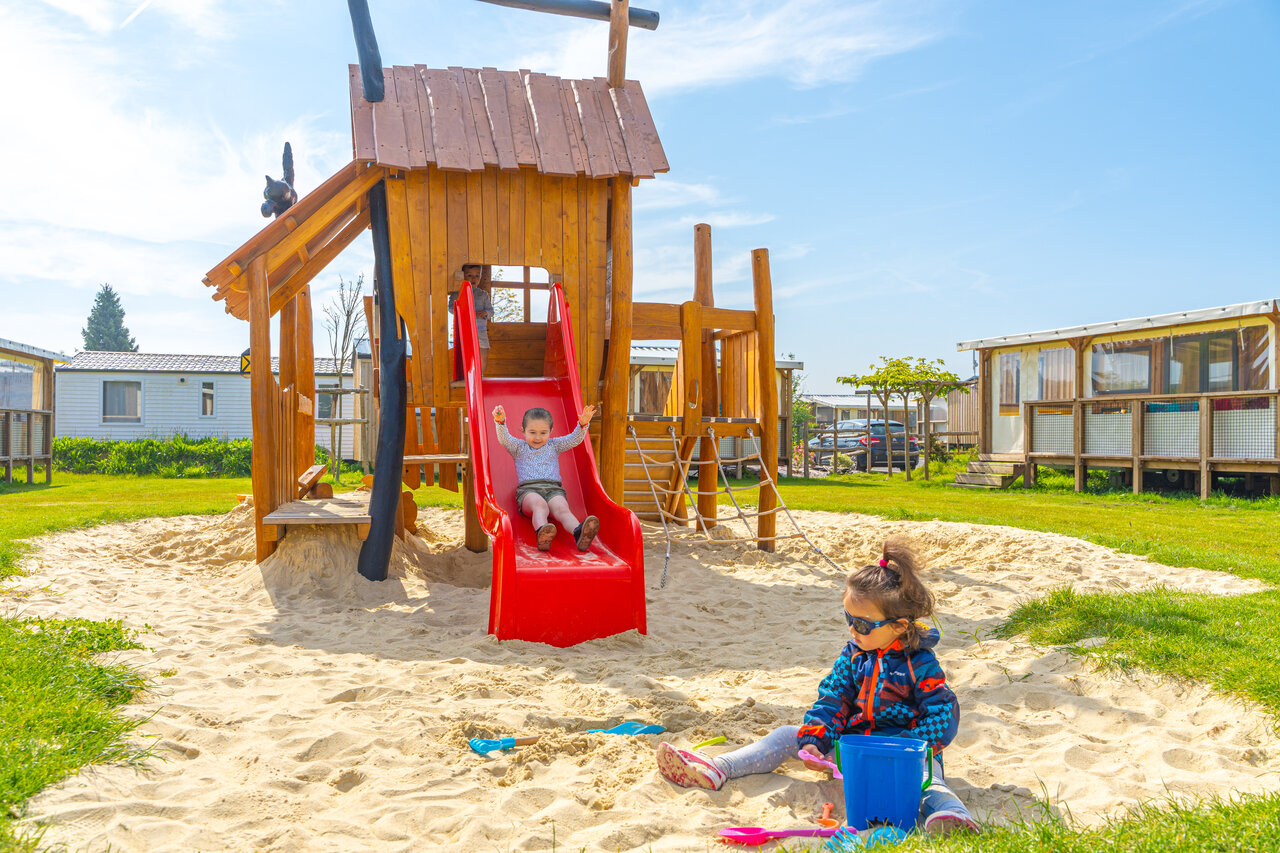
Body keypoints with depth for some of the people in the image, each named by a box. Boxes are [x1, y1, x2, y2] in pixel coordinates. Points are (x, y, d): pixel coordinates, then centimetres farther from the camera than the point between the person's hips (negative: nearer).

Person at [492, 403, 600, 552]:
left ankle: (579, 533, -61)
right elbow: (504, 439, 4)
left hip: (553, 489, 1)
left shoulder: (554, 446, 27)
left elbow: (574, 439, 14)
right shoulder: (519, 447, 22)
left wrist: (583, 425, -6)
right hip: (528, 490, -1)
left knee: (562, 508, -32)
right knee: (539, 504, -37)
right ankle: (541, 532, -67)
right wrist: (501, 423, -17)